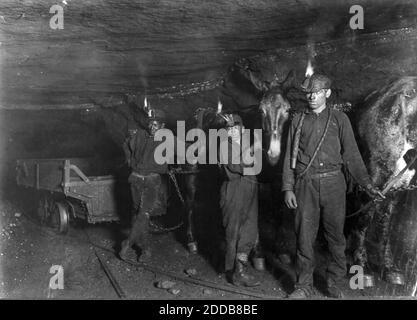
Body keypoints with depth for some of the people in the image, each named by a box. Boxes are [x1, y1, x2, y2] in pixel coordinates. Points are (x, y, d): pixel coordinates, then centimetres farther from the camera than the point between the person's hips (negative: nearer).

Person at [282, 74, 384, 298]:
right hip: (305, 184, 1)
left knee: (335, 236, 6)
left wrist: (367, 185, -2)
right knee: (304, 236, 3)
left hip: (333, 183, 0)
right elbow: (289, 156, 9)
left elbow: (351, 155, 6)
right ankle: (303, 286, 15)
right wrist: (288, 188, 1)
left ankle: (336, 286, 20)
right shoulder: (298, 120, 11)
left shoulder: (339, 119, 8)